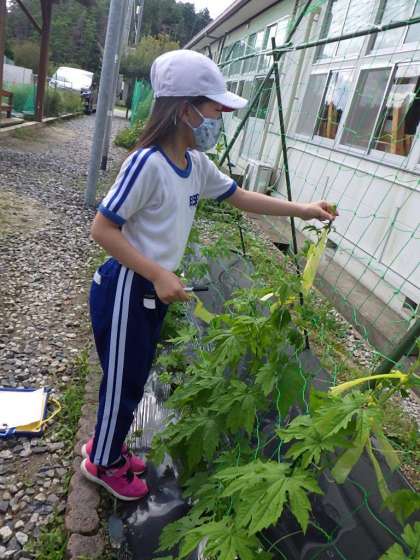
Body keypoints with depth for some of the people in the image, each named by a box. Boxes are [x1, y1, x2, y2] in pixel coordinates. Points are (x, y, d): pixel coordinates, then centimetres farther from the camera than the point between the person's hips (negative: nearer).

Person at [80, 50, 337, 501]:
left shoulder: (197, 165, 3)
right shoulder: (147, 163, -23)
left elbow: (241, 198, 14)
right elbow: (102, 229, -22)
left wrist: (301, 210, 10)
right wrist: (159, 274, -26)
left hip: (155, 290, 8)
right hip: (125, 290, -8)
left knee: (133, 378, 22)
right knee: (123, 382, 9)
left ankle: (106, 446, 47)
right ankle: (103, 462, 37)